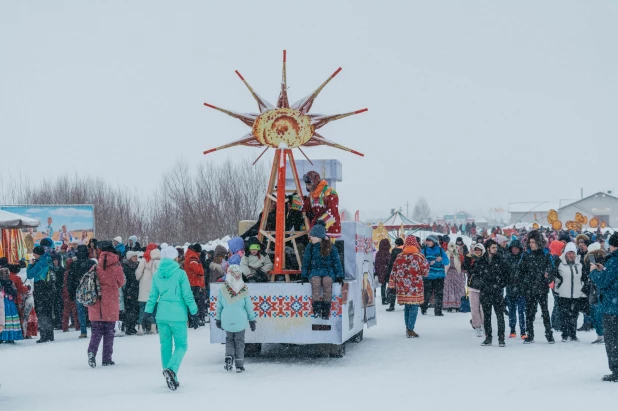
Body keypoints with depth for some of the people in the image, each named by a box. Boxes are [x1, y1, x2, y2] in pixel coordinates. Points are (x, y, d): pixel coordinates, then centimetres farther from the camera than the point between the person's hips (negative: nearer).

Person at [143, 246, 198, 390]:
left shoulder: (157, 275, 6)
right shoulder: (180, 274, -7)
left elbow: (152, 296, 10)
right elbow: (188, 296, -6)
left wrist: (147, 313, 18)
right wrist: (194, 314, 1)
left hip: (161, 316, 4)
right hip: (178, 315, -4)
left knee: (165, 345, 13)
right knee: (181, 345, 2)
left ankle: (171, 378, 16)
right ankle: (171, 369, -23)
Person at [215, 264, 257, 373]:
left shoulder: (222, 289, -7)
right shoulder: (244, 290, -8)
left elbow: (219, 306, 2)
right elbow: (249, 306, 0)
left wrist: (218, 319, 13)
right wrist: (252, 320, 11)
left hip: (227, 320, 1)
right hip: (240, 320, -1)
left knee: (229, 339, 19)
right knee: (239, 341, 10)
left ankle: (229, 356, -5)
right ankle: (239, 365, 10)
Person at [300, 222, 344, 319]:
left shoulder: (331, 248, 3)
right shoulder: (310, 247, 8)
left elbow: (336, 262, 5)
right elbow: (306, 262, 11)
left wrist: (339, 276, -5)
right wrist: (304, 276, 0)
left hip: (328, 272, -1)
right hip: (314, 271, 1)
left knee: (327, 282, -36)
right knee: (315, 282, -35)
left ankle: (325, 311, -35)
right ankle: (316, 310, -41)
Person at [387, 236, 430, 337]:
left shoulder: (399, 257, 6)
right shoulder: (419, 256, -5)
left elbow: (394, 271, 10)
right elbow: (425, 272, 2)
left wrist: (391, 284, 17)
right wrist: (426, 263, 23)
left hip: (403, 287, 4)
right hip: (415, 287, -4)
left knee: (407, 307, 16)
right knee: (414, 308, -2)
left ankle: (407, 328, 22)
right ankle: (410, 330, -8)